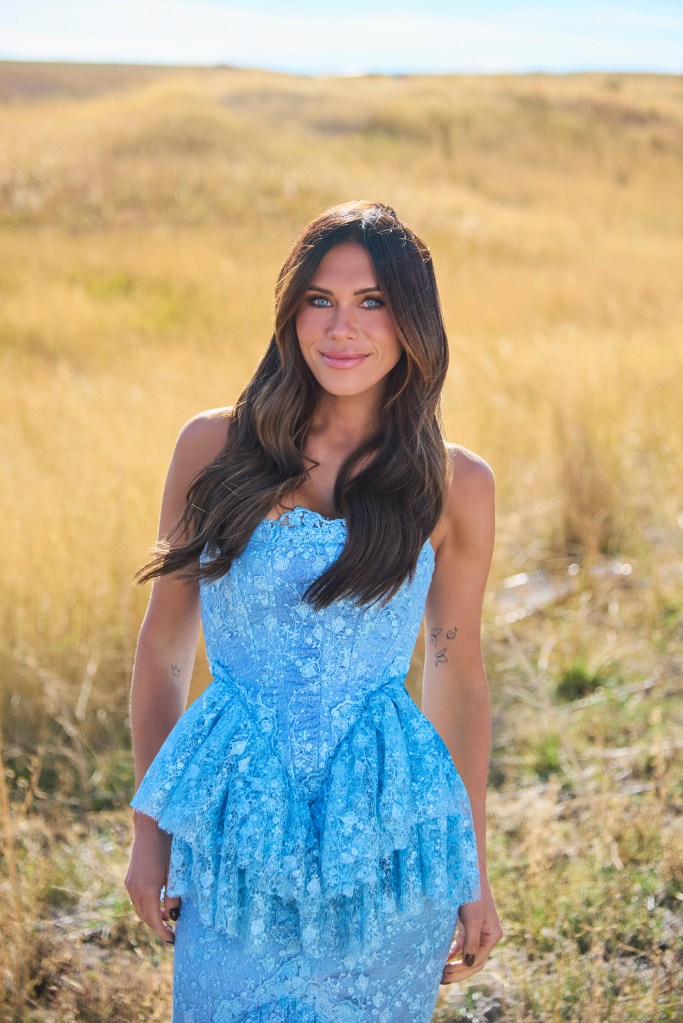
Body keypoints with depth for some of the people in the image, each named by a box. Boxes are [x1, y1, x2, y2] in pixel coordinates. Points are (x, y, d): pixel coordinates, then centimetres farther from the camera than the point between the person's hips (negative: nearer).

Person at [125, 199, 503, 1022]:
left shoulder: (455, 486, -1)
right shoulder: (215, 446, -1)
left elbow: (457, 677, 8)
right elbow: (163, 645, 7)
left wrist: (475, 873, 11)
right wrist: (149, 828, 7)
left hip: (388, 842, 0)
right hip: (234, 836, 0)